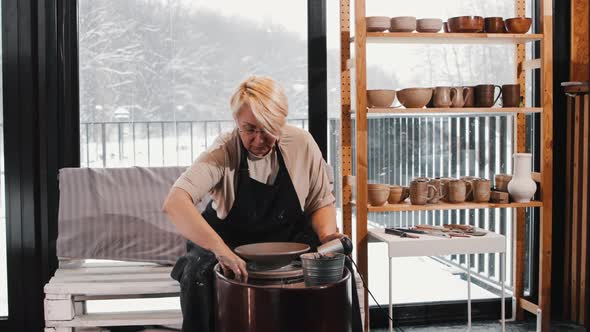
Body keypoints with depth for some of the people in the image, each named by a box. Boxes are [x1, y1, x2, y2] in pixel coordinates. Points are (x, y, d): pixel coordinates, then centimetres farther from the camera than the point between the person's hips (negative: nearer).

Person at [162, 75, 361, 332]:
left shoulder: (302, 144, -13)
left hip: (290, 241, 2)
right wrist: (220, 249, -50)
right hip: (229, 241, -1)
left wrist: (327, 235, -21)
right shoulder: (223, 152, -22)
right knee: (197, 274, -30)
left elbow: (321, 203, 1)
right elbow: (174, 203, -37)